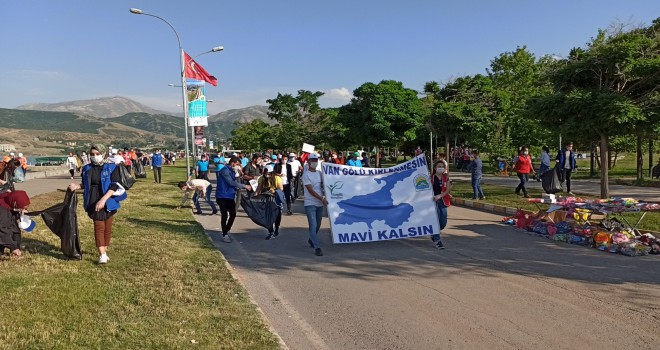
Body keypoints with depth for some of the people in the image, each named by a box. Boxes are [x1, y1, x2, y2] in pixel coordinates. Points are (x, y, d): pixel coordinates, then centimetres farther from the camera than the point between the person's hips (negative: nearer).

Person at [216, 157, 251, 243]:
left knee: (233, 214, 6)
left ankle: (227, 231, 24)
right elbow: (231, 183, -22)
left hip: (229, 196, 9)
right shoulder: (225, 170, -15)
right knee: (224, 216, -5)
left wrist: (242, 188, 4)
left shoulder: (231, 171, 15)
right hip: (222, 196, -8)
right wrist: (244, 186, -18)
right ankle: (224, 235, 5)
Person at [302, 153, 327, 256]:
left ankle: (311, 240, 38)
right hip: (310, 203, -6)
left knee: (318, 225, 15)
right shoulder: (306, 174, -7)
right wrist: (322, 199, -17)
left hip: (320, 203, 6)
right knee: (313, 225, -11)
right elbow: (310, 190, -13)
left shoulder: (319, 173, 12)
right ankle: (317, 247, -10)